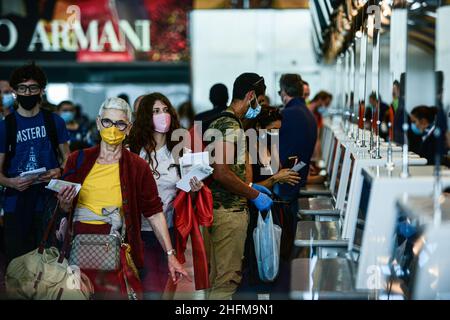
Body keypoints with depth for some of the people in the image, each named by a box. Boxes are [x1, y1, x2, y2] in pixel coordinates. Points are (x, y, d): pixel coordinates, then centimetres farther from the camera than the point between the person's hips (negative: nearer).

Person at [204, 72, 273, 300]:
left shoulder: (219, 121, 16)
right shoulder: (230, 125, -15)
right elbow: (221, 173, -23)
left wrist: (250, 186, 18)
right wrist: (254, 195, -13)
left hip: (216, 210, 10)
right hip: (229, 212, -10)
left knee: (216, 277, 14)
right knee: (228, 279, -5)